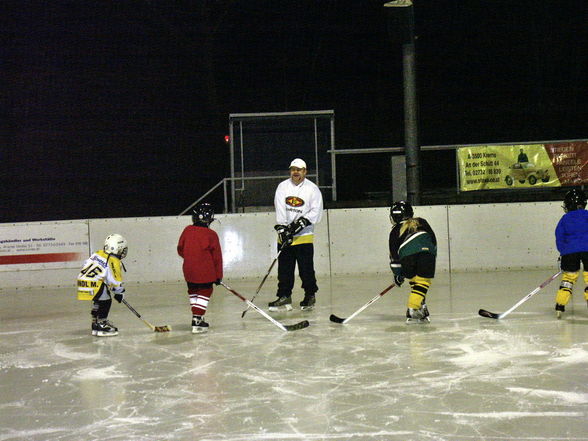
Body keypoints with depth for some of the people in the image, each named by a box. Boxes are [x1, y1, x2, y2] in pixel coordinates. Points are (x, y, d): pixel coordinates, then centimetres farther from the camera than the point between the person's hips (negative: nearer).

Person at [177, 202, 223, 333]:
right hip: (206, 272, -4)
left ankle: (196, 318, 23)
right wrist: (218, 275, 4)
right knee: (204, 294, 4)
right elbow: (217, 256, -5)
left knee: (193, 292, 20)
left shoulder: (187, 230, 1)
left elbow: (180, 249, 9)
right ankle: (197, 320, -6)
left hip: (189, 270, 4)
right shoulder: (211, 235, -8)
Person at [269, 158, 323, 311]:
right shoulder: (282, 187, 4)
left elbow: (316, 211, -4)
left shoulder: (312, 189, 0)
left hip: (304, 235, -2)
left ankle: (310, 296, 12)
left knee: (306, 268, -2)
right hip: (285, 235, 2)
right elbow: (280, 210, -4)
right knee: (284, 268, 4)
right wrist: (282, 229, -15)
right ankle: (284, 297, 10)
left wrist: (303, 221, -17)